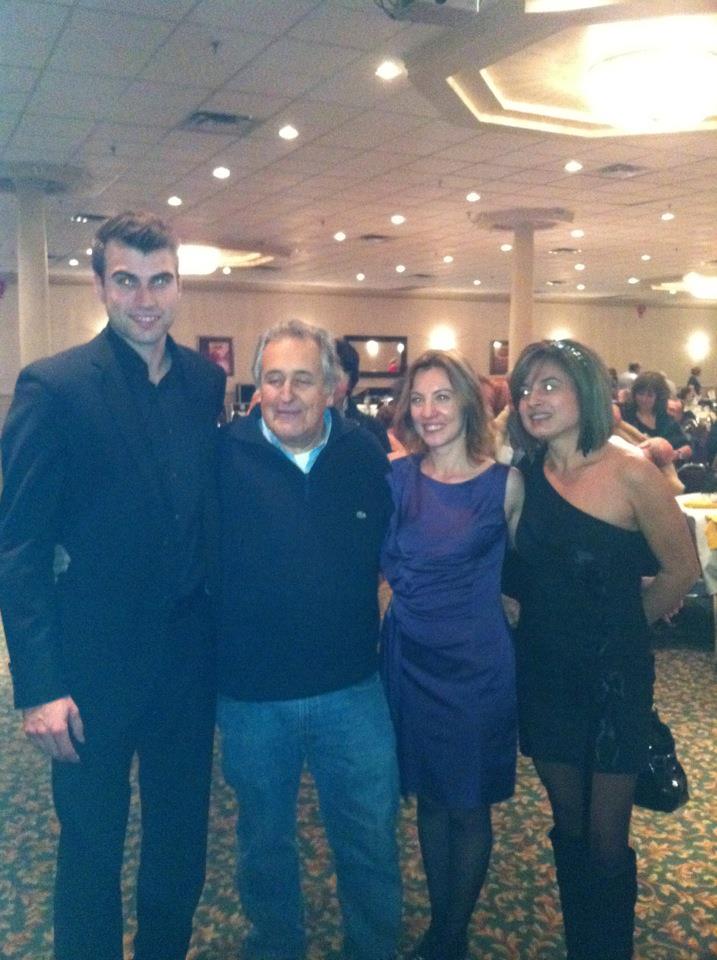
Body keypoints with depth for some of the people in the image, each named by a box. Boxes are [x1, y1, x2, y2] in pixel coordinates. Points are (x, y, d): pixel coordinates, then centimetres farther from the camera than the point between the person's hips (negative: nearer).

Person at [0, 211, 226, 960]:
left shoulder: (207, 381, 1)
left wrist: (222, 624, 4)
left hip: (190, 652, 5)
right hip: (96, 659, -4)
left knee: (182, 833, 20)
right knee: (91, 843, 14)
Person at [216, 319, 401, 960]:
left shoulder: (366, 456, -4)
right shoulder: (223, 457, -11)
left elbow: (392, 552, 7)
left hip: (351, 688, 1)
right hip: (251, 693, -1)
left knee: (372, 839, 14)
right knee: (264, 839, 21)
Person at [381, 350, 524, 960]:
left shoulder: (505, 483, -8)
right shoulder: (396, 478, -2)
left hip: (477, 662, -2)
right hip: (411, 658, 3)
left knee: (469, 806, 10)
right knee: (429, 797, 17)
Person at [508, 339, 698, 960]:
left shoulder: (630, 472, -14)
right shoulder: (527, 475, -1)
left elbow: (681, 570, -7)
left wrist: (615, 626, 3)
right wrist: (562, 622, -4)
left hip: (613, 674, -4)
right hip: (543, 670, 4)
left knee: (606, 839, 6)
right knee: (569, 826, 17)